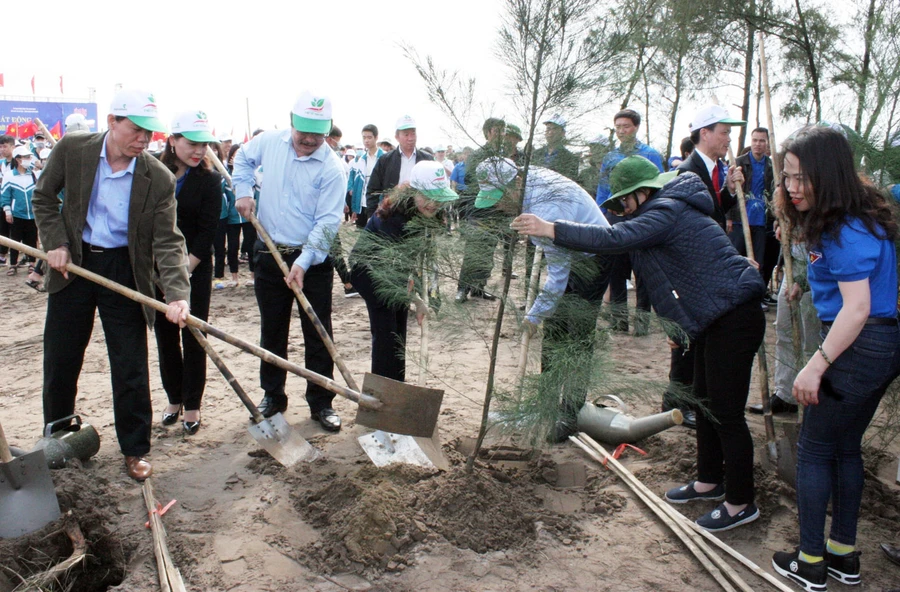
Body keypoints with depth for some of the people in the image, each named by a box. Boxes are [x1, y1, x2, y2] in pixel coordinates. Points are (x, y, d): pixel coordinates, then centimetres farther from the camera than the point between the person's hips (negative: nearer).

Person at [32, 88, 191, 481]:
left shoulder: (159, 179, -14)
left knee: (131, 365, 2)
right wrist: (54, 243, -6)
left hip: (124, 269, -2)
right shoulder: (72, 149, -9)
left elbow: (168, 241, -16)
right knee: (60, 359, 14)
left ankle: (135, 450, 18)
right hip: (73, 262, 2)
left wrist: (176, 295, -29)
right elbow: (44, 196, 6)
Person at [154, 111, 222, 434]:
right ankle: (174, 399, 26)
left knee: (193, 337, 3)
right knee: (165, 336, 11)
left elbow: (207, 233, -10)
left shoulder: (210, 180, -6)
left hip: (196, 269, -3)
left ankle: (192, 405, 15)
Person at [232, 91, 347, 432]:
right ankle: (272, 397, 28)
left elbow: (327, 222, -18)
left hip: (313, 261, -4)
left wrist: (302, 263, -25)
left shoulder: (332, 169, -14)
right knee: (272, 332, 13)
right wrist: (243, 191, 5)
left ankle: (321, 403, 16)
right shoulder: (269, 142, 0)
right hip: (269, 254, 4)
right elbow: (243, 159, 22)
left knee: (318, 335, 2)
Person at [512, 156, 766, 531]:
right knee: (705, 402, 18)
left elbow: (615, 238, -32)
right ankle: (709, 482, 34)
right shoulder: (667, 209, 16)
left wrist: (549, 230, -31)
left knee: (726, 412, -3)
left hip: (733, 317, -11)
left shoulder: (667, 211, -18)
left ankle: (741, 503, 10)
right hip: (714, 317, 11)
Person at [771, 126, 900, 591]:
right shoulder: (859, 217, 8)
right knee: (845, 448, 18)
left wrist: (816, 365, -26)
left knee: (814, 450, 4)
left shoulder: (847, 232, -22)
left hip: (857, 348, -10)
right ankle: (844, 555, 30)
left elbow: (857, 308, -27)